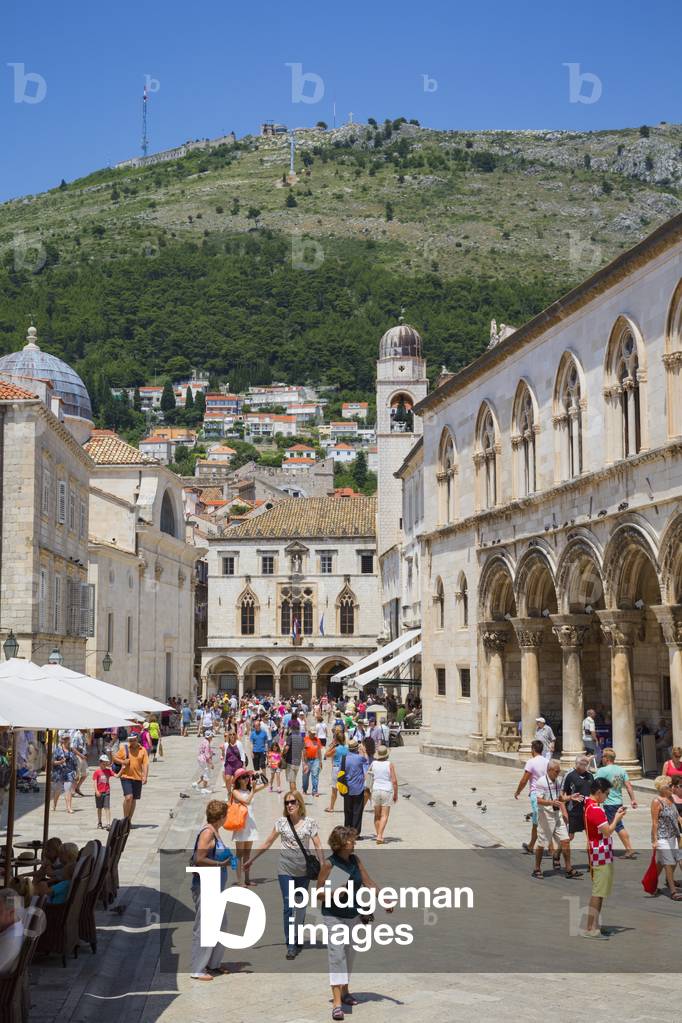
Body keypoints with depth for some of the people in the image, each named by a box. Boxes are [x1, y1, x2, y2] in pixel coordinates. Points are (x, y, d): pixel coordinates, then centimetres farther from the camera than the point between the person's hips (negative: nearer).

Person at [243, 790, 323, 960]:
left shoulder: (310, 823, -2)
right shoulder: (281, 822, 0)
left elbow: (318, 846, -1)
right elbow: (267, 843, 7)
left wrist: (322, 867, -10)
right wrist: (251, 860, 8)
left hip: (304, 870, 0)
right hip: (286, 870, 0)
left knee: (300, 906, 10)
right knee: (288, 906, -7)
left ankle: (297, 939, 25)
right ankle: (290, 945, -7)